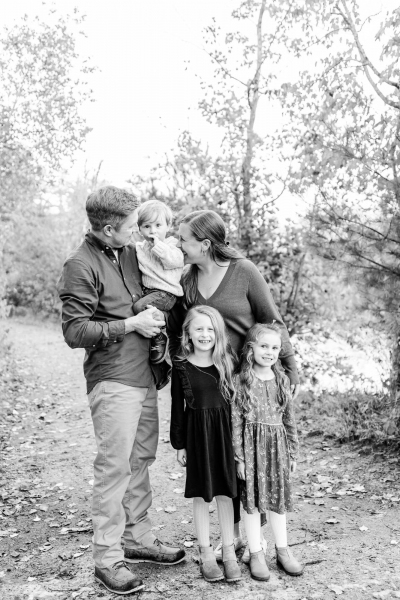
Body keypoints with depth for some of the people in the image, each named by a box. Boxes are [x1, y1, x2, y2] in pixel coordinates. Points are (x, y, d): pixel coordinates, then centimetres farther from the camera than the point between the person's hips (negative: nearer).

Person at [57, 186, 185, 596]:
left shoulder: (130, 252, 11)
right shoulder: (80, 266, -11)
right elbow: (75, 331, -15)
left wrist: (154, 313, 7)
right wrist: (131, 324, -15)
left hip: (145, 377, 8)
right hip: (112, 381, -8)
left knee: (141, 461, 15)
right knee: (114, 467, -2)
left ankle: (138, 537, 30)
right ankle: (107, 559, 10)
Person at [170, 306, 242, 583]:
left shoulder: (228, 363, 0)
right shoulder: (181, 367, -5)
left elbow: (236, 400, 5)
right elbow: (178, 407, 0)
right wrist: (179, 444, 0)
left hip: (225, 432, 1)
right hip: (196, 434, -1)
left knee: (226, 493, 8)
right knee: (201, 495, 7)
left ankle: (229, 552, 20)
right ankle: (206, 553, 20)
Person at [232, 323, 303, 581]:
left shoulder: (282, 380, 5)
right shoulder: (241, 381, -7)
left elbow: (290, 419, 10)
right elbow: (235, 422, -8)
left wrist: (293, 452, 10)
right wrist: (239, 458, -11)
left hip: (278, 445, 4)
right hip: (252, 445, -3)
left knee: (279, 497, 12)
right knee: (252, 500, 3)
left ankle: (283, 550, 26)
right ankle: (256, 554, 17)